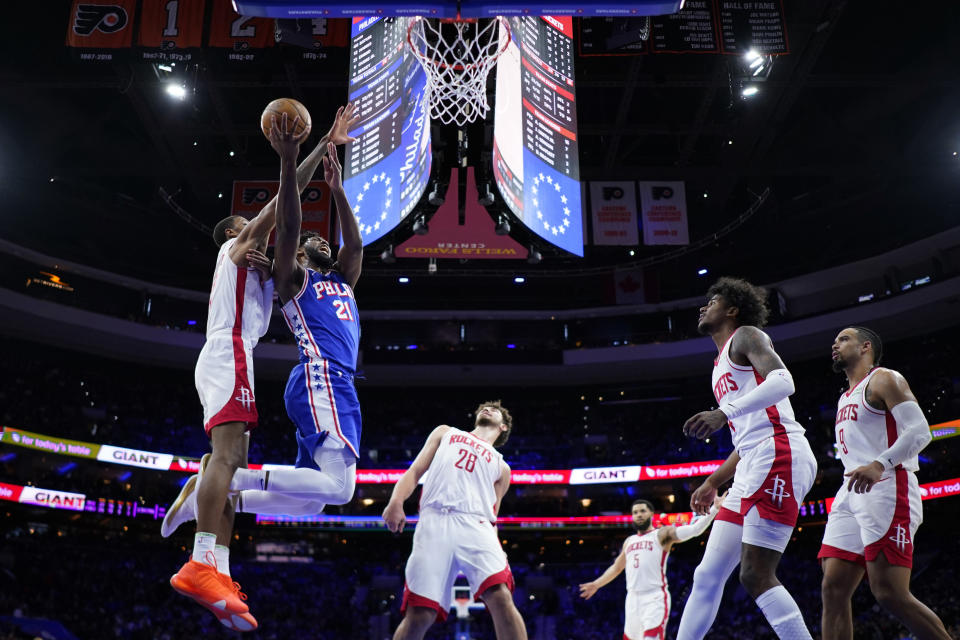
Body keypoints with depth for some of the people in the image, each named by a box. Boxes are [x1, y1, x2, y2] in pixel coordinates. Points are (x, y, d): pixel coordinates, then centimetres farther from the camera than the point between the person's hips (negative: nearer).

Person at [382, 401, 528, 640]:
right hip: (434, 522, -1)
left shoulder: (501, 467, 31)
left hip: (475, 525, 1)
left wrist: (495, 553, 8)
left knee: (501, 598, -23)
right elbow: (415, 471, 19)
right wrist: (396, 501, 0)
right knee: (419, 614, -12)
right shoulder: (445, 433, 31)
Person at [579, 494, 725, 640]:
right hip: (632, 599, 6)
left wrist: (714, 508, -23)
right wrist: (596, 584, 38)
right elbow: (616, 567, 35)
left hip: (655, 598, -6)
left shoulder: (662, 534, 2)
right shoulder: (629, 541, 21)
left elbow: (693, 529, -12)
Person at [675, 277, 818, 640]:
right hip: (752, 469, 10)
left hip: (779, 455, -10)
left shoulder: (747, 335, 3)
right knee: (707, 575, 8)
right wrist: (712, 482, 29)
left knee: (756, 576, -15)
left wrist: (724, 413, -28)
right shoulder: (721, 366, 29)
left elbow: (782, 381, -18)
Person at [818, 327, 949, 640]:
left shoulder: (884, 379, 2)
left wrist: (880, 465, -27)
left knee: (890, 593, -17)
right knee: (833, 588, -3)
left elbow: (919, 431, -12)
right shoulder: (846, 398, 27)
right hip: (852, 494, 8)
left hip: (886, 490, -8)